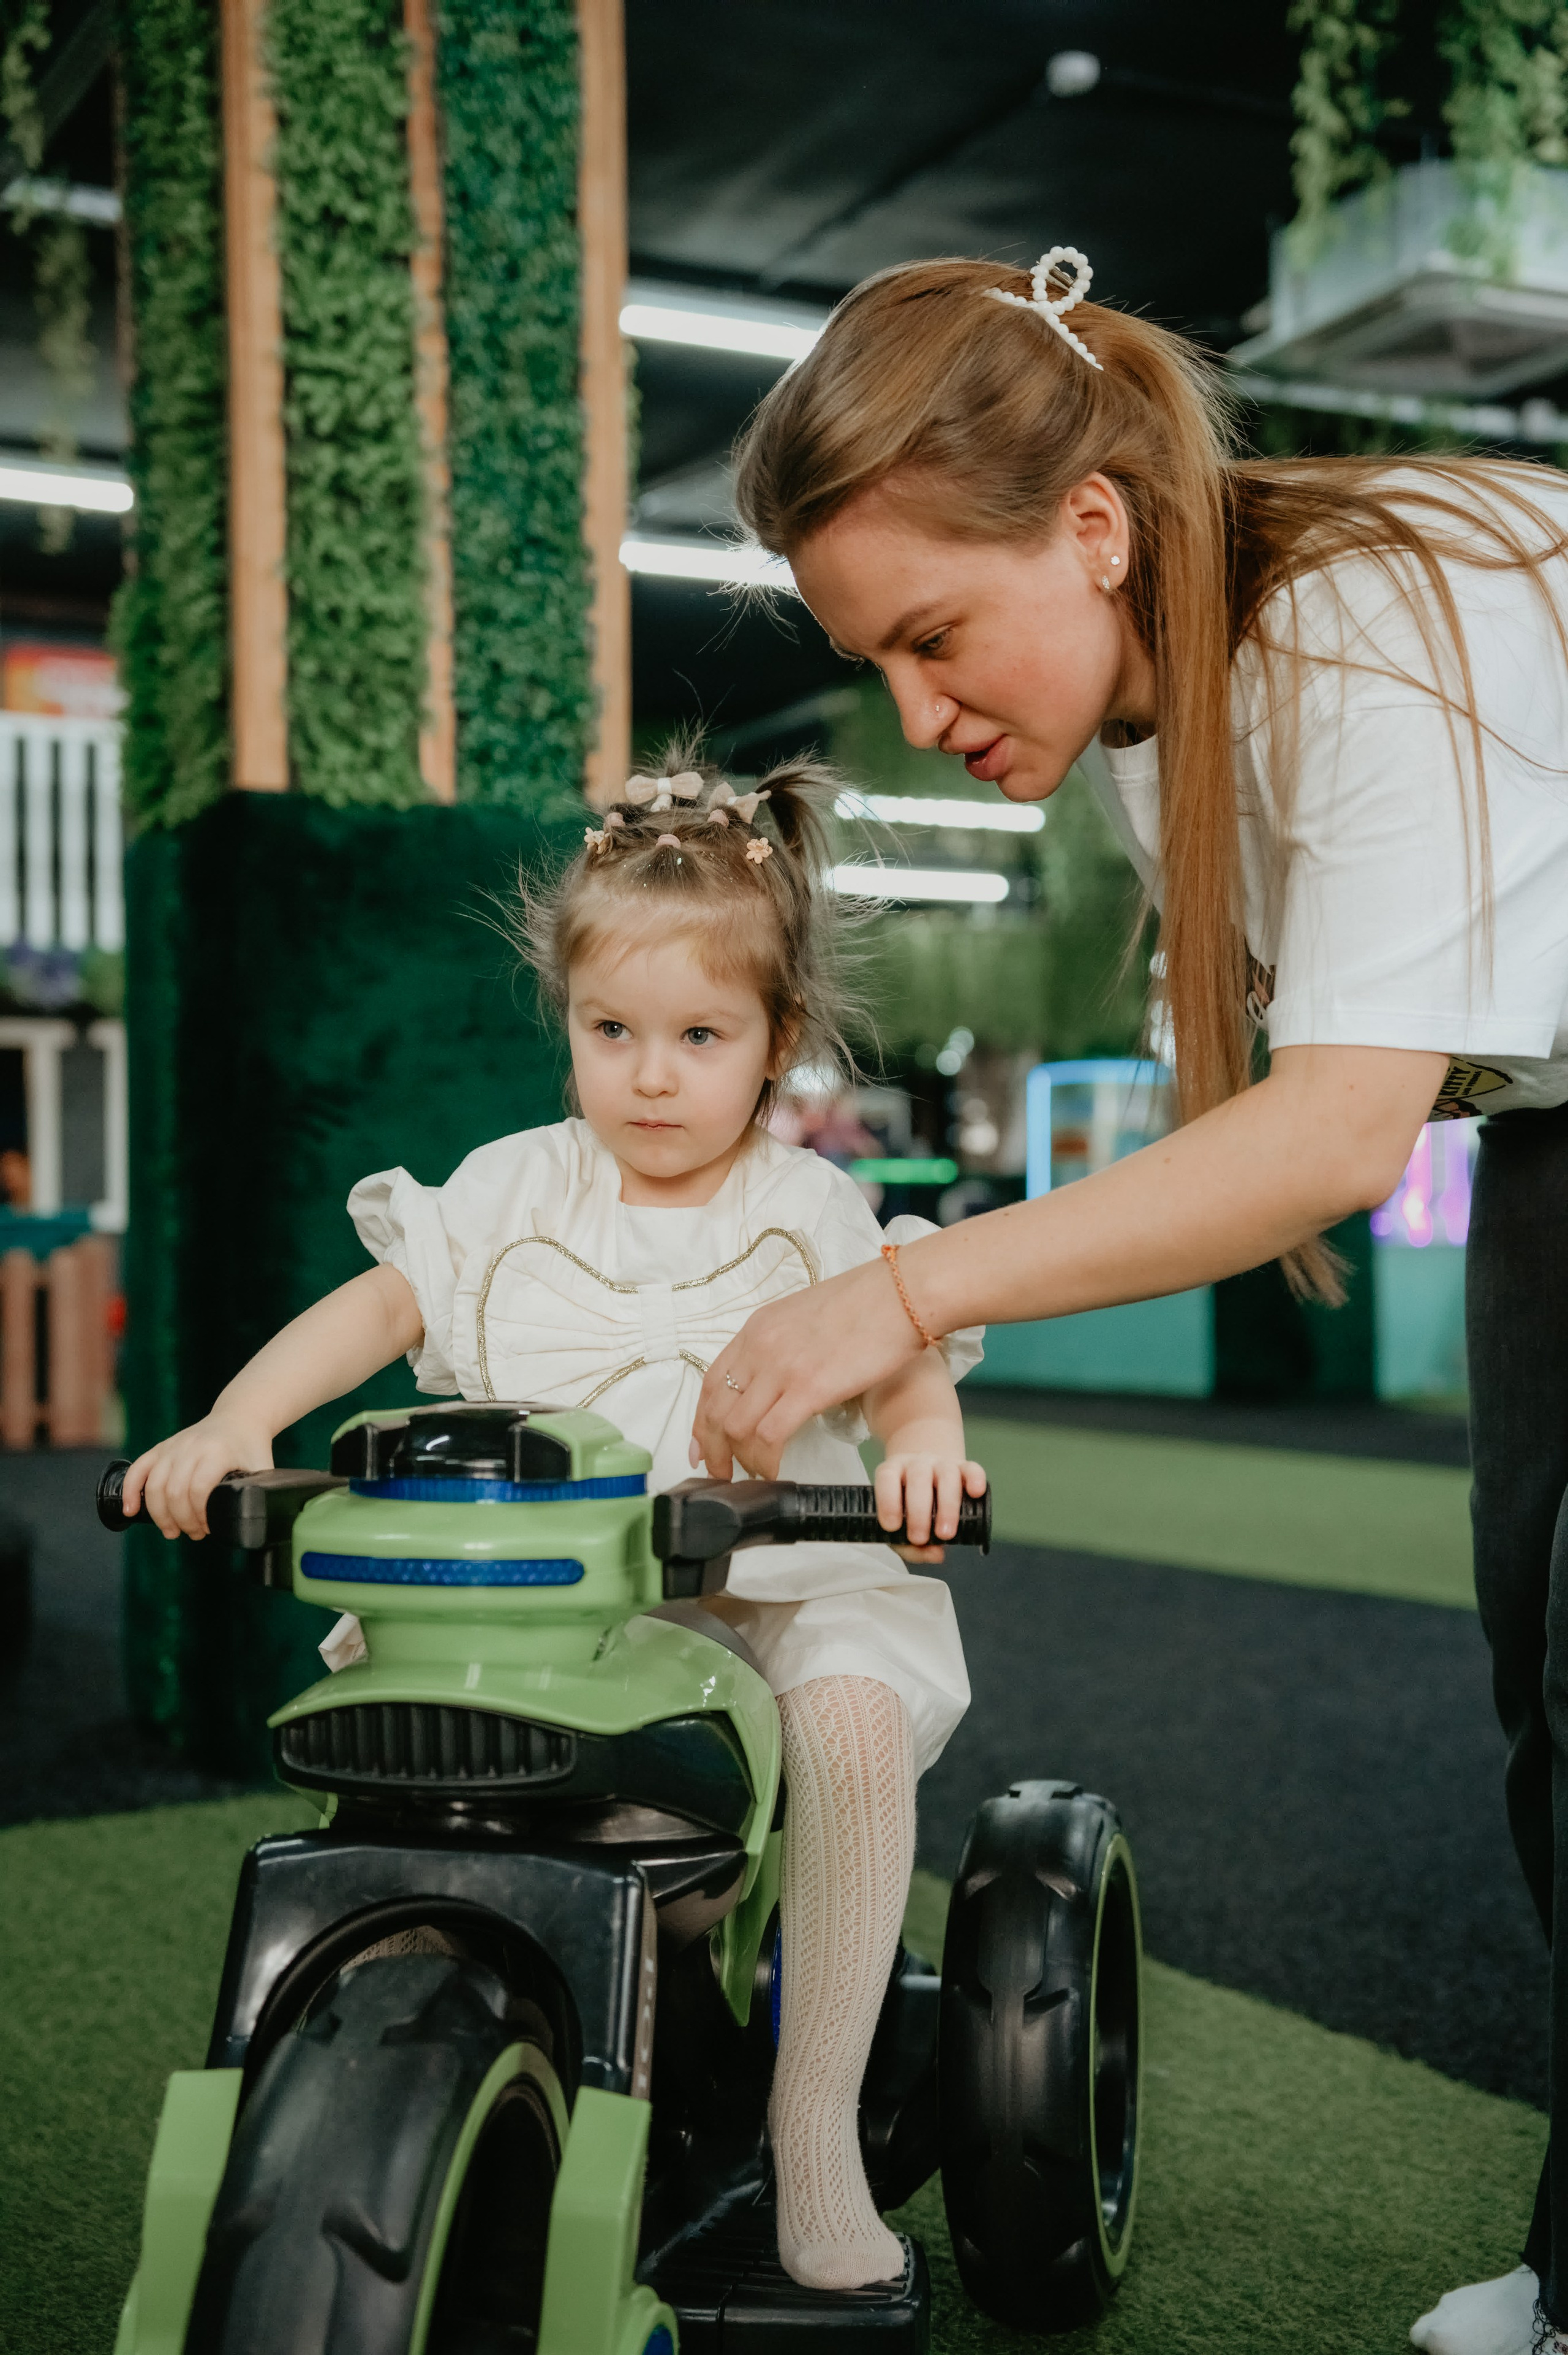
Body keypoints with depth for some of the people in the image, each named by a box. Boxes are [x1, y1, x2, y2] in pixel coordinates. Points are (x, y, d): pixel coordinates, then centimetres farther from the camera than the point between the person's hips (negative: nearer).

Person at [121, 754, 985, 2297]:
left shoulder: (808, 1211, 4)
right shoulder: (515, 1190, 8)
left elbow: (902, 1361, -3)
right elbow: (379, 1304, 2)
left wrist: (924, 1446, -27)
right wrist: (235, 1422, -14)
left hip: (772, 1576, -2)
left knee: (856, 1723, -30)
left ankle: (814, 2119, -14)